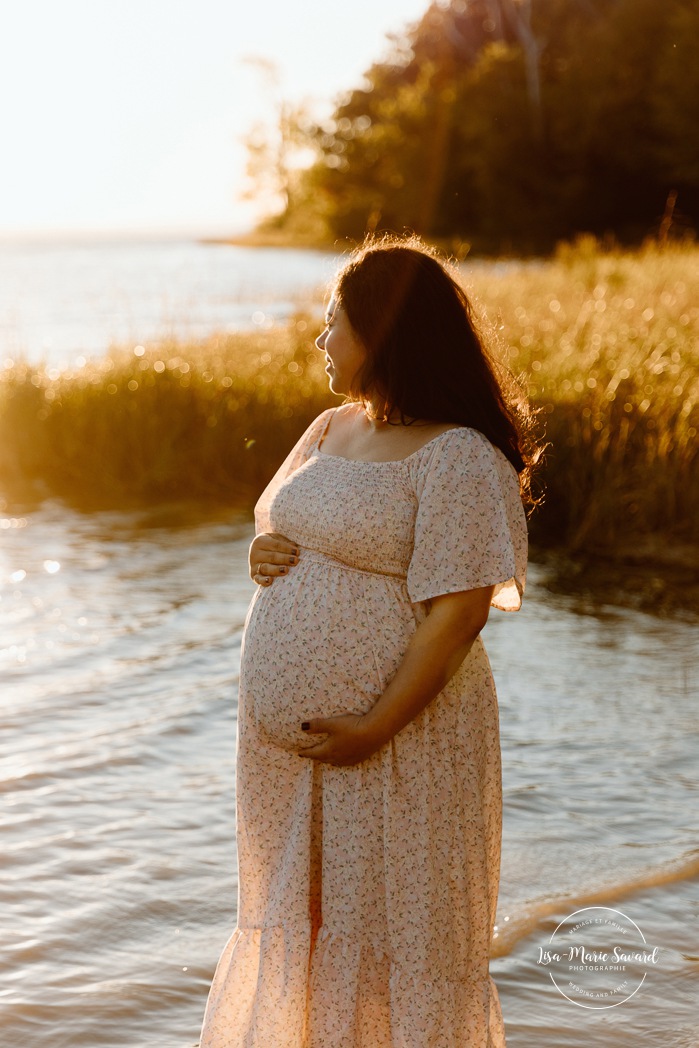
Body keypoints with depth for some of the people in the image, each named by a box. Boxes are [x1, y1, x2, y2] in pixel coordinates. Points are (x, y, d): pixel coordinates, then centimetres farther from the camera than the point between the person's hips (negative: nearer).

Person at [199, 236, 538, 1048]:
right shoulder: (330, 430, 11)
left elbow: (458, 614, -20)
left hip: (397, 739, -8)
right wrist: (261, 553, -1)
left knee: (390, 927, 4)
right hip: (284, 739, 8)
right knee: (295, 914, 19)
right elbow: (275, 525, 23)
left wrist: (374, 729, -22)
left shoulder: (458, 460, -16)